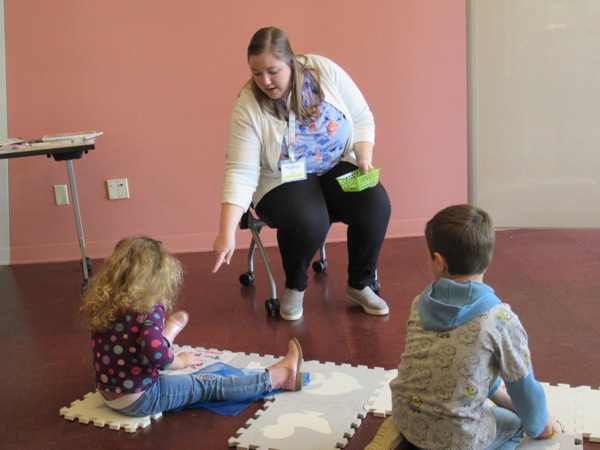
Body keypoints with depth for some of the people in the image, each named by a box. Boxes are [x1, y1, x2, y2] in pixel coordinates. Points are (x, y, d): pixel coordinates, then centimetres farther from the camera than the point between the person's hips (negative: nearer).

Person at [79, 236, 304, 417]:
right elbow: (156, 353, -35)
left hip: (111, 394, 7)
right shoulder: (148, 311, -21)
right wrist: (181, 361, -16)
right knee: (208, 386, 1)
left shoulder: (102, 305, 0)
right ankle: (279, 376, 9)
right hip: (141, 399, -7)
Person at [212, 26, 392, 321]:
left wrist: (365, 160, -17)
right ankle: (295, 287, 0)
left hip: (338, 167, 3)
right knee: (307, 222, -34)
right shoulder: (248, 106, -17)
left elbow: (362, 118, -1)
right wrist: (227, 233, -31)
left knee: (376, 205, -25)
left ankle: (360, 285, 2)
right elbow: (241, 172, -23)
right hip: (284, 180, -2)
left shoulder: (324, 71, -12)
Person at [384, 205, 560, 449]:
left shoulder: (420, 304, 0)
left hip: (404, 419, 7)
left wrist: (498, 394, 24)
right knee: (514, 423, 25)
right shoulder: (501, 319, -16)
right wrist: (540, 425, 18)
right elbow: (523, 384, -3)